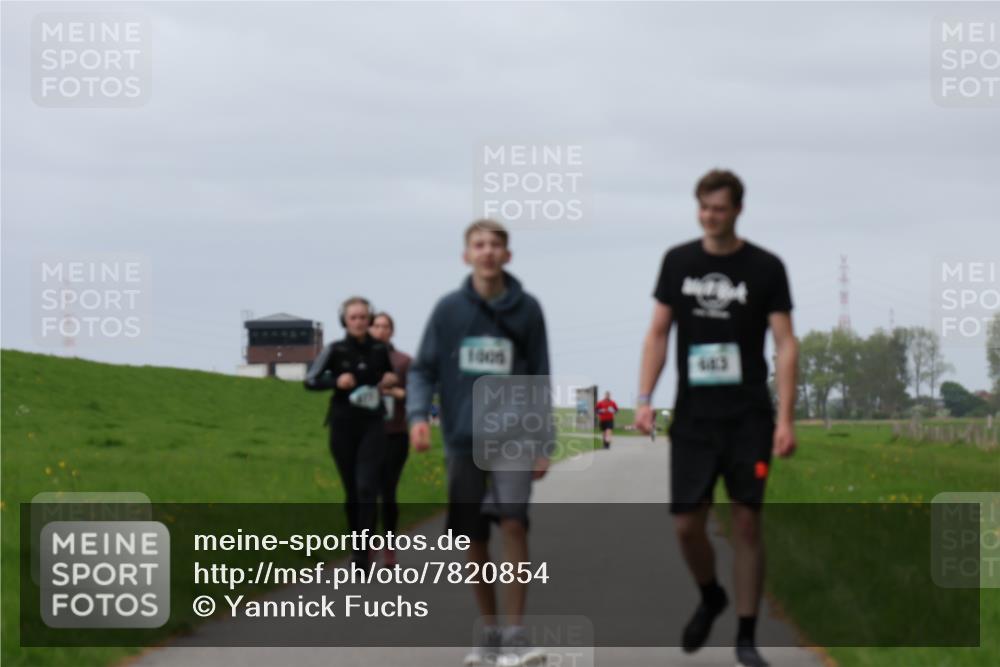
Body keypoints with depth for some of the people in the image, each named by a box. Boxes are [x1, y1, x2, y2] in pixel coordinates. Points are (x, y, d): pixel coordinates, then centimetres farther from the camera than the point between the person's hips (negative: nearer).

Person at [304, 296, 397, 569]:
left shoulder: (380, 350, 4)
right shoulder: (335, 350, -2)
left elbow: (390, 377, 22)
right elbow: (310, 381, -1)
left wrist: (391, 381, 0)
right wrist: (336, 382, -17)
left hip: (372, 425, 0)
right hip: (343, 425, 0)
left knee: (366, 487, -14)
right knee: (351, 490, 7)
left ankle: (362, 551, -18)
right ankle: (357, 544, 21)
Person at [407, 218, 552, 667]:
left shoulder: (527, 310, 1)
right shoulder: (448, 309, 1)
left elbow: (540, 379, 5)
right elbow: (423, 370, 4)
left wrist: (543, 445, 3)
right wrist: (418, 415, -14)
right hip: (464, 440, 2)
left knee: (513, 524, -17)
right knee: (473, 539, 6)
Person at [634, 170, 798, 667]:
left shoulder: (765, 268, -2)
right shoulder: (678, 262, 5)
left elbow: (785, 344, -4)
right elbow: (658, 333, 9)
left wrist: (786, 417, -12)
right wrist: (644, 398, -3)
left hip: (748, 419, -2)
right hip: (693, 416, 2)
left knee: (746, 520, -2)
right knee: (686, 524, 0)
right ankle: (710, 598, 30)